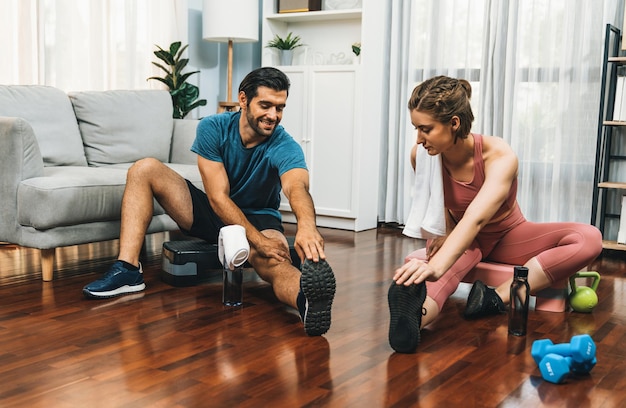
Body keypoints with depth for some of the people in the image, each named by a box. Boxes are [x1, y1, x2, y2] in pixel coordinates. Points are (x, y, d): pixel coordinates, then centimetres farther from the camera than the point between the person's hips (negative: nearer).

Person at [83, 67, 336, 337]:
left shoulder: (285, 147, -21)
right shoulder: (213, 128, -16)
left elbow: (297, 188, -43)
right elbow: (218, 197, -23)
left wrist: (307, 227, -66)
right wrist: (258, 240, -35)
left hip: (260, 220, -3)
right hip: (213, 213, 3)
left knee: (274, 262, -38)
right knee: (144, 170, -12)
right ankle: (127, 269, -23)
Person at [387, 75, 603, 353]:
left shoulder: (500, 156, -31)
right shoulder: (420, 155, -19)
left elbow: (476, 218, -48)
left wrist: (435, 266, -65)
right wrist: (443, 234, -28)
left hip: (507, 237, 0)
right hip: (460, 239, 0)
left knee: (589, 238, -27)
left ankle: (497, 298, -35)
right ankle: (414, 315, -70)